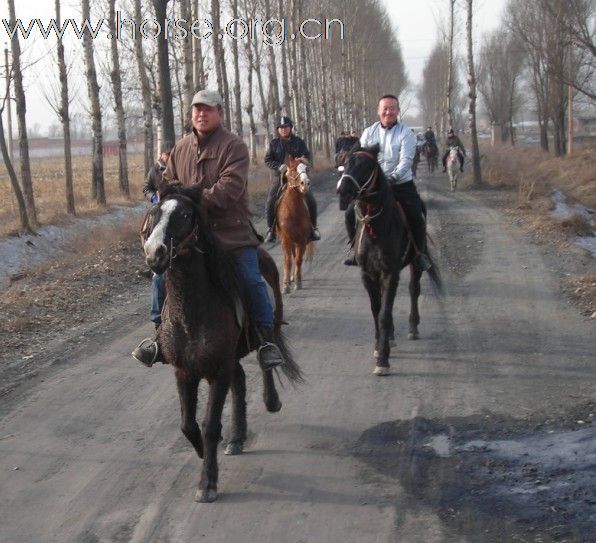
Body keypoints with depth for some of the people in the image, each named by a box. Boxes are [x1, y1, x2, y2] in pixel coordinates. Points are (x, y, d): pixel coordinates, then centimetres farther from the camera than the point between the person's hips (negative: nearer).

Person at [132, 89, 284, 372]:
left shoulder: (234, 146, -6)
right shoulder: (180, 148, 12)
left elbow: (230, 186, -19)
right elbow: (168, 182, 18)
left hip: (230, 230, -4)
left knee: (251, 279, -12)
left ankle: (267, 339, 0)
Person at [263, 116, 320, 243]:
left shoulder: (299, 142, 5)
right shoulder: (274, 143, 4)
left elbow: (307, 156, 1)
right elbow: (267, 160, 0)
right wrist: (279, 166, -17)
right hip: (279, 176, -1)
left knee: (311, 201, -8)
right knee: (271, 202, -15)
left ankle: (313, 228, 8)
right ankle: (271, 230, -1)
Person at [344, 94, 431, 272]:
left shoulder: (406, 134, -8)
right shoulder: (369, 132, 3)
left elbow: (406, 161, -18)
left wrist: (392, 178, -34)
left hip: (401, 185, -3)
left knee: (416, 217, -19)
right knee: (351, 214, -5)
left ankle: (420, 253, 2)